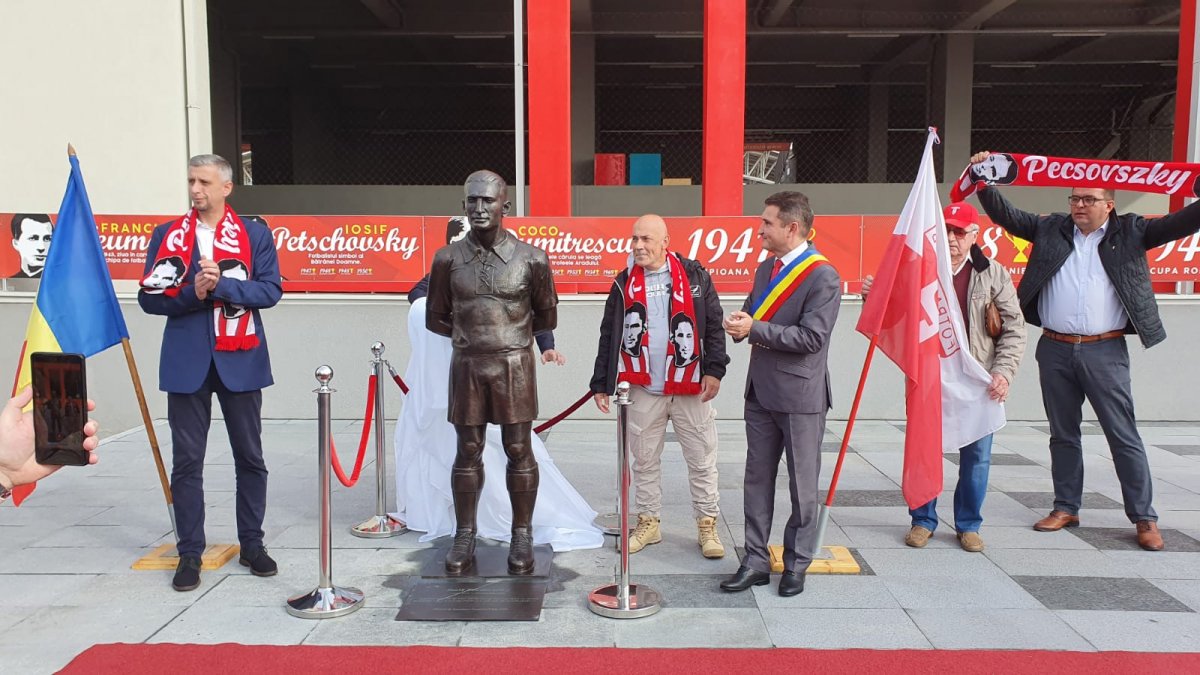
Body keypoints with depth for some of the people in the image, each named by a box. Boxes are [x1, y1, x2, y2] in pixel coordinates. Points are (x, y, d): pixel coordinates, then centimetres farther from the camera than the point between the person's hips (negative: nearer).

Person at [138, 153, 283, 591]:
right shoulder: (167, 235, 7)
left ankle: (251, 544, 21)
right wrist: (192, 294, -15)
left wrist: (221, 285, -19)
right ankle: (190, 553, 16)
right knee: (187, 461, 4)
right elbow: (149, 297, 2)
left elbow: (270, 290, -6)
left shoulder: (254, 235, 4)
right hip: (187, 362, 1)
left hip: (240, 360, -1)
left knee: (250, 456, 8)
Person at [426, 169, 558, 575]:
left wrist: (510, 335, 7)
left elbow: (546, 318, 6)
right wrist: (470, 334, 5)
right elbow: (435, 319, 9)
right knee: (468, 452, 8)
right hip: (467, 364, 2)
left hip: (514, 364, -1)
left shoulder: (531, 259, -5)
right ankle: (465, 537, 21)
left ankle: (522, 537, 18)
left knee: (519, 451, 5)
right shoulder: (448, 259, -1)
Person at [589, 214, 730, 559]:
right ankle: (649, 522, 26)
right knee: (644, 460, 11)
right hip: (643, 389, 2)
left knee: (702, 460, 4)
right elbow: (609, 336, 8)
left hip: (689, 387, -2)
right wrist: (601, 384, 7)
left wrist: (714, 369, -9)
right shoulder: (624, 284, 5)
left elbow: (714, 326, 0)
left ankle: (707, 525, 17)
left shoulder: (694, 276, -1)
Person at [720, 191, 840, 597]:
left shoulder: (822, 276, -14)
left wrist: (755, 329, -21)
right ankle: (756, 561, 21)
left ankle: (797, 565, 22)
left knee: (802, 485, 7)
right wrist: (740, 324, -5)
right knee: (757, 479, 11)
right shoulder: (766, 268, 11)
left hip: (800, 396, -7)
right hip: (761, 391, 7)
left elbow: (812, 336, -21)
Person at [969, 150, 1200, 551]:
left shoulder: (1130, 232, 5)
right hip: (1055, 350, 3)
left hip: (1105, 352, -2)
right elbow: (1006, 216, 9)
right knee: (1063, 434, 12)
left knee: (1124, 435, 1)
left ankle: (1144, 517, 11)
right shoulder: (1051, 229, 10)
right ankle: (1066, 508, 24)